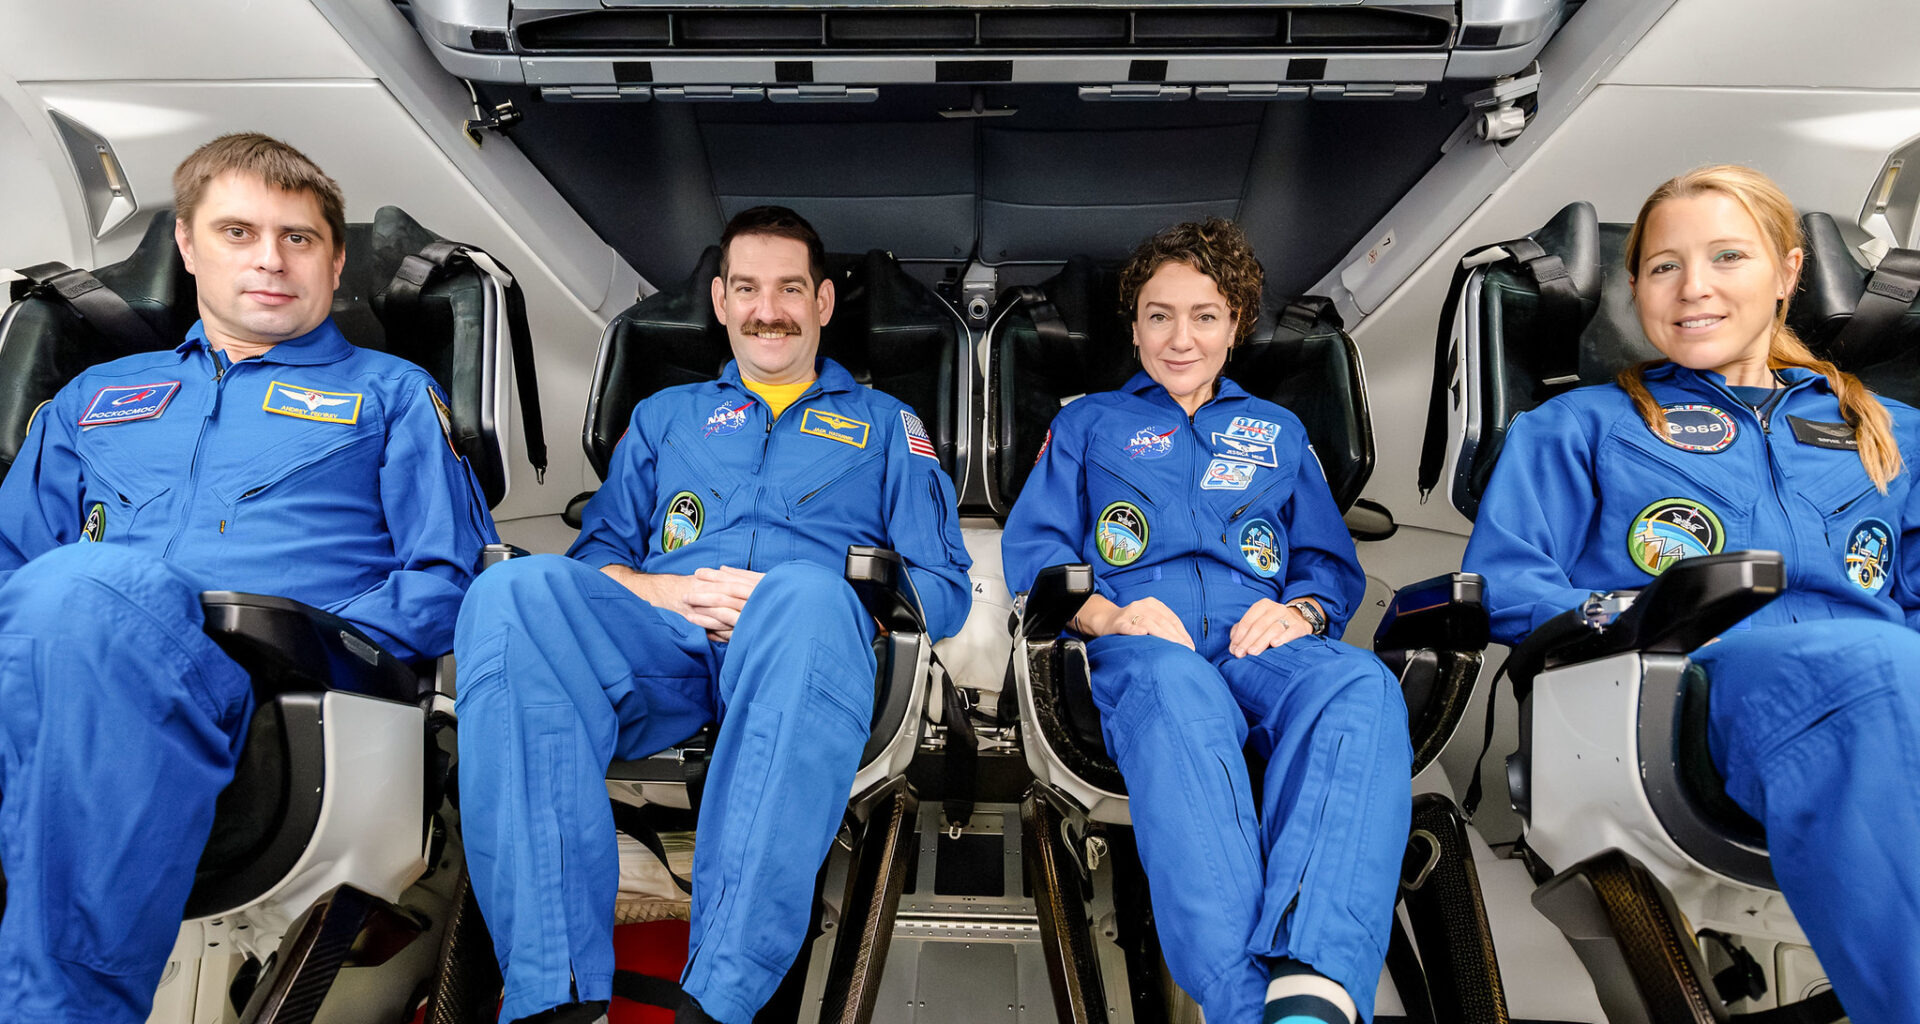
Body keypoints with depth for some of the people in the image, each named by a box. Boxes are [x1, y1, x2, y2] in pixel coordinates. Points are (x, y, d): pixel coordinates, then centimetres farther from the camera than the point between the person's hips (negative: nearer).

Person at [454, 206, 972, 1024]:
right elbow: (596, 553, 21)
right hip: (660, 646, 3)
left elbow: (944, 592, 13)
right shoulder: (666, 416, 31)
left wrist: (788, 601, -4)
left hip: (792, 650, -2)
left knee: (810, 595, -39)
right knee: (515, 591, -29)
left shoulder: (884, 425, 24)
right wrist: (664, 592, -4)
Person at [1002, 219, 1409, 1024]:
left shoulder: (1278, 432, 32)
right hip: (1144, 645, -2)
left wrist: (1301, 609, -2)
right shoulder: (1087, 423, 26)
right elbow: (1031, 547, 13)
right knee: (1176, 687, -42)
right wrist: (1109, 613, -8)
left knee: (1362, 685, -36)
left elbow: (1332, 562, 24)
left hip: (1263, 640, 2)